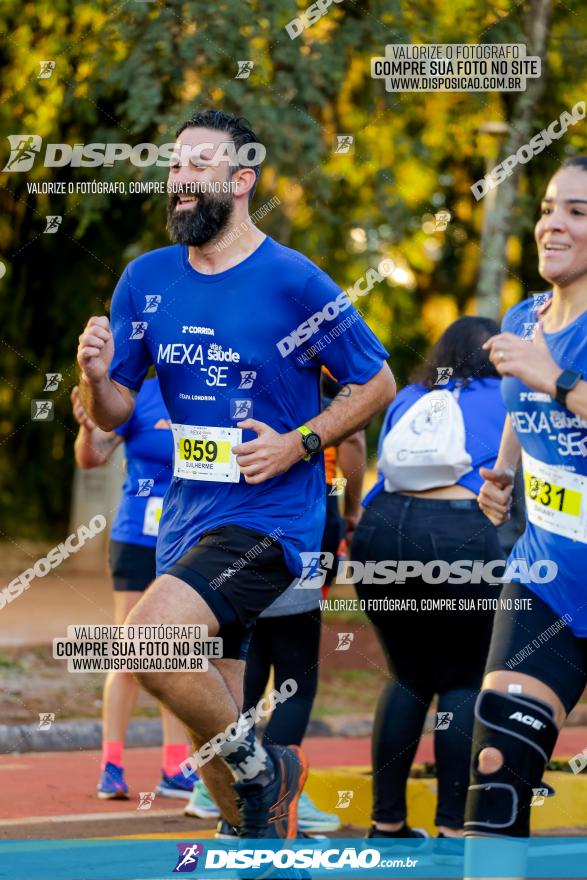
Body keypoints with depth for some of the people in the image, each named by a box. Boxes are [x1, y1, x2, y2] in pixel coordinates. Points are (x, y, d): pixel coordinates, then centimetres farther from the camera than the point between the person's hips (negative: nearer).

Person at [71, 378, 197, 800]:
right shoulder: (139, 396, -7)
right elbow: (93, 457, -9)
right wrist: (87, 428, -29)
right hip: (139, 540, -4)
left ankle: (176, 770, 13)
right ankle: (112, 767, 2)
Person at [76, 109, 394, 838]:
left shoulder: (292, 282, -10)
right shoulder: (146, 280, 6)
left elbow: (377, 383, 0)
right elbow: (113, 414, 9)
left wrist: (298, 444, -13)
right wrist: (96, 376, -13)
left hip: (268, 518, -6)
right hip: (187, 518, 6)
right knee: (207, 729, 10)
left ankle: (259, 768, -5)